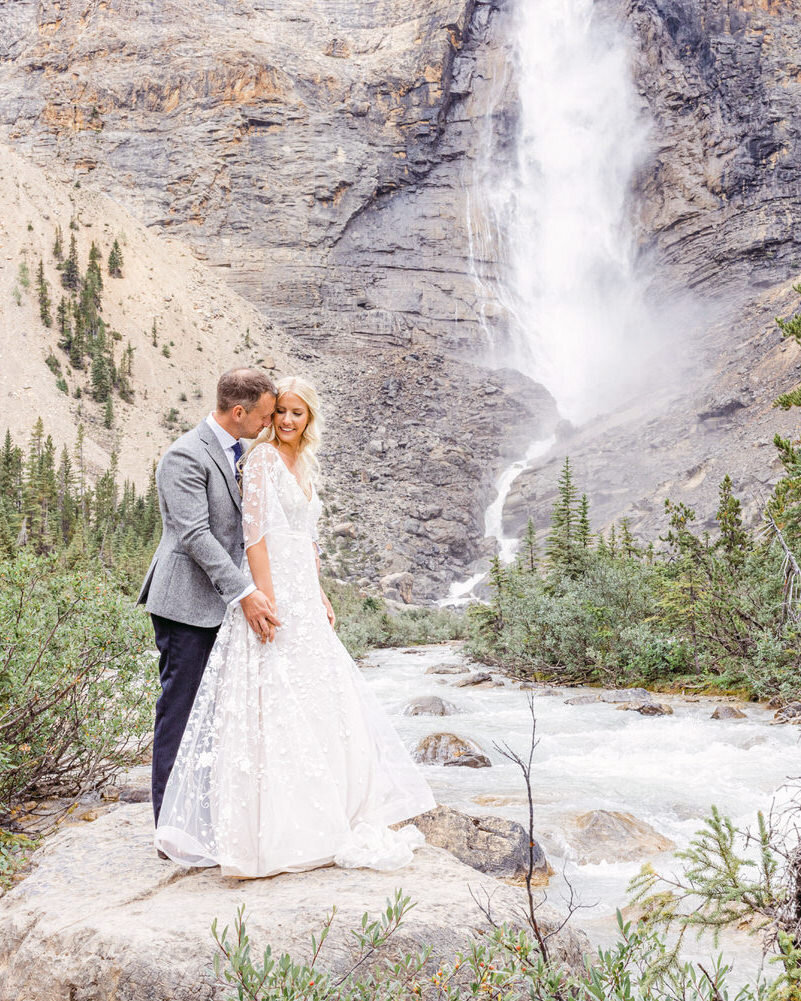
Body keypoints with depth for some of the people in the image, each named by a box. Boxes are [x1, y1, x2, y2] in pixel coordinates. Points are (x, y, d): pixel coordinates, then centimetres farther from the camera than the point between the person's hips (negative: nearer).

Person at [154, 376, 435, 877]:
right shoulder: (262, 457, -7)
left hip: (304, 596, 9)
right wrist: (264, 596, -21)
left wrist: (320, 595, 17)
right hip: (275, 592, -9)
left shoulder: (304, 465, 18)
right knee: (275, 703, -6)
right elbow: (254, 529, -15)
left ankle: (318, 817, 26)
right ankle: (274, 831, 3)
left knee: (316, 701, 13)